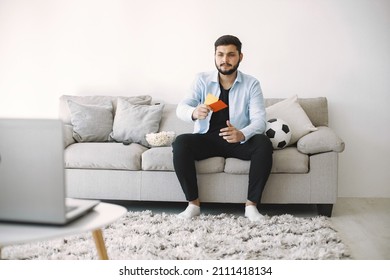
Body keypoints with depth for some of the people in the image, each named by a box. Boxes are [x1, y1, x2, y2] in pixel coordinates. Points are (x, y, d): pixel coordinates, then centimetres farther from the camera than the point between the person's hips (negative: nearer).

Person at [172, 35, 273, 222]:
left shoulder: (251, 84, -3)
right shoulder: (202, 80, 0)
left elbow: (259, 121, -14)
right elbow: (181, 108, -12)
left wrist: (242, 134, -37)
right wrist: (194, 113, -38)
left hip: (238, 141, 0)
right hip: (206, 138, 1)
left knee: (263, 144, -30)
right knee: (180, 143, -29)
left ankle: (251, 205, -19)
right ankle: (193, 203, -17)